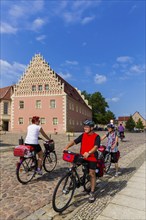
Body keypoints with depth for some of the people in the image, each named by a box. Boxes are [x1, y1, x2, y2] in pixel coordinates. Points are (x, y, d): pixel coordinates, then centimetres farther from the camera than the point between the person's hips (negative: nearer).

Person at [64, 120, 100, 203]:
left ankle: (92, 193, 21)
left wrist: (88, 153, -42)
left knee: (92, 174, 4)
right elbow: (74, 141, -3)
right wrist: (66, 147, -18)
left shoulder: (96, 136, -10)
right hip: (82, 157, 4)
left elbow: (96, 147, -25)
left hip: (92, 158, -3)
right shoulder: (83, 135, 3)